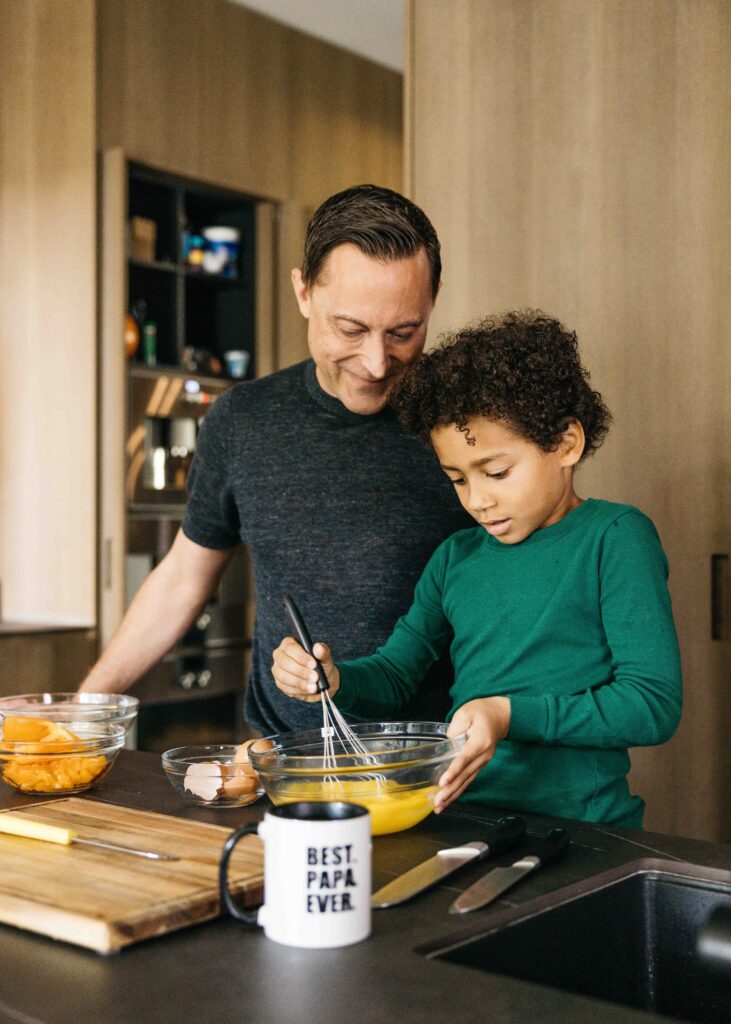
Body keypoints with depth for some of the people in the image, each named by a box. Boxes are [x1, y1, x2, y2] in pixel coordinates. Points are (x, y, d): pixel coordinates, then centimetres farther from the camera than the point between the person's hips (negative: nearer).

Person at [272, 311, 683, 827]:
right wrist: (333, 679, 1)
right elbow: (395, 672, 23)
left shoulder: (615, 537, -1)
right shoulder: (455, 557, 16)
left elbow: (655, 704, -7)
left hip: (576, 836, -5)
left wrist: (511, 714, -15)